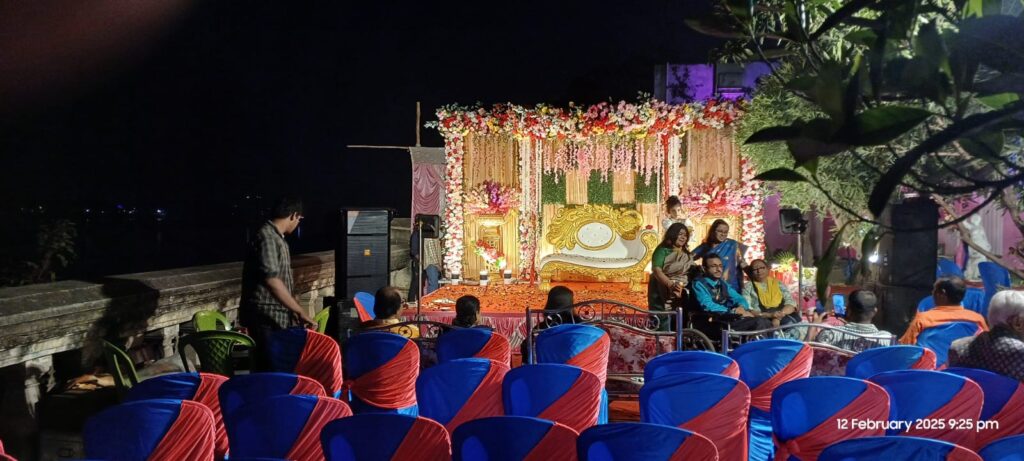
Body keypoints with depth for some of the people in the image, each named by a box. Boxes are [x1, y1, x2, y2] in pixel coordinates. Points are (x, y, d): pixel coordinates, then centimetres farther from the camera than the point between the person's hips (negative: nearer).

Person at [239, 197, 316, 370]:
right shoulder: (266, 237, -16)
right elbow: (271, 280, -25)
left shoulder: (277, 238, 16)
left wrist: (296, 311, 29)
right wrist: (301, 312, -25)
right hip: (265, 317, -10)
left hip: (277, 316, 10)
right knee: (267, 369, -7)